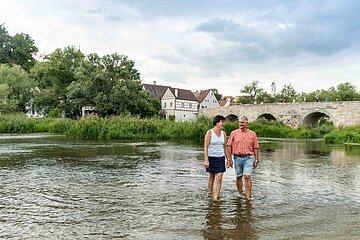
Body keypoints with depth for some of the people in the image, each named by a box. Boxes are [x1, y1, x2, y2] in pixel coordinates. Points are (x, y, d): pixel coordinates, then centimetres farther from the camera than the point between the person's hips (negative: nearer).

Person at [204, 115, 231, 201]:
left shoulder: (223, 133, 6)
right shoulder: (209, 132, -8)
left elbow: (225, 147, 12)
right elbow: (206, 147, -11)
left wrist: (228, 159, 11)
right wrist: (206, 160, -17)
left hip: (221, 158, 3)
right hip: (211, 157, -3)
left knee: (219, 178, -7)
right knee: (211, 178, 10)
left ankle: (216, 197, -3)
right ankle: (210, 194, 29)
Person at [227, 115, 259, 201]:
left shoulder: (252, 134, 4)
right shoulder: (234, 133, 3)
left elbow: (255, 148, 7)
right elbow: (229, 146, 3)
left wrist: (256, 160, 5)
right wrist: (230, 158, -2)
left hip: (248, 158, -1)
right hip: (237, 157, 1)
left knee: (247, 177, -8)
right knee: (239, 177, 11)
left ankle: (248, 196, -3)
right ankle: (239, 193, 26)